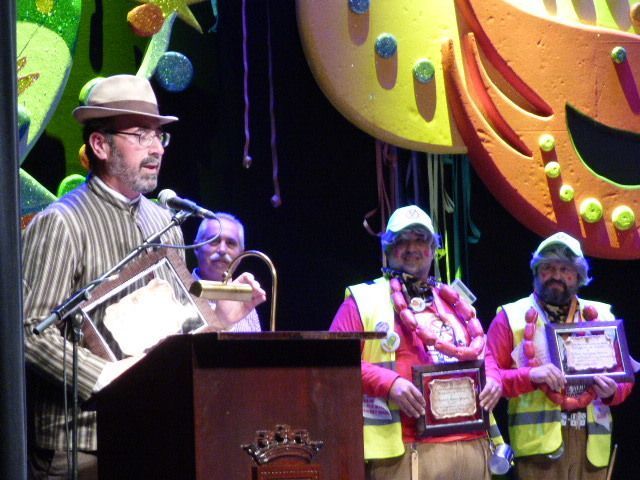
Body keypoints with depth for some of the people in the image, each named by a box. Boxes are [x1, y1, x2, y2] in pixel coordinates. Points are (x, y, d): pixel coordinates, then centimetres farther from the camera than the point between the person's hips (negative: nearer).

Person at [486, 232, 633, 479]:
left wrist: (612, 391, -5)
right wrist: (530, 376, -17)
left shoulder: (600, 316, 17)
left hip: (592, 439, 4)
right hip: (540, 437, -4)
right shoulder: (512, 317, 6)